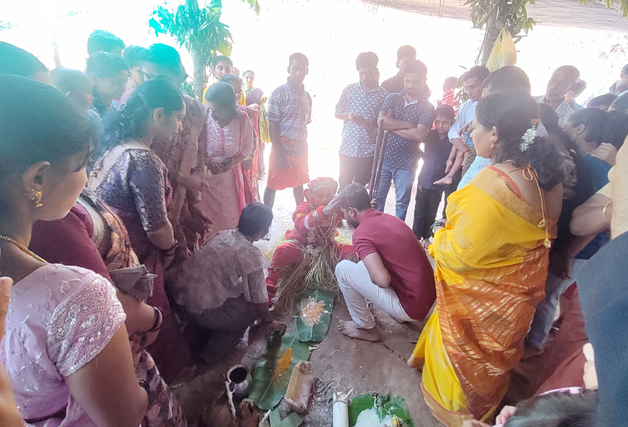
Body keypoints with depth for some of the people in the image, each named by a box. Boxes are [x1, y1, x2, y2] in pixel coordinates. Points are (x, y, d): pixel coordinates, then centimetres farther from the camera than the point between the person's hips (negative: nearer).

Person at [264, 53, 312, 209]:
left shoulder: (307, 96, 9)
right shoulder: (278, 94, -9)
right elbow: (273, 126, -13)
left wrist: (304, 146, 13)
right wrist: (279, 153, -18)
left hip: (301, 147, 6)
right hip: (283, 146, -6)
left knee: (299, 182, 17)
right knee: (273, 185, 1)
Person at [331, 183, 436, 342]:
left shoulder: (361, 233, -17)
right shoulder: (389, 218, 7)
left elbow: (382, 279, -28)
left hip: (412, 306, -8)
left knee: (343, 269, -6)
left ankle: (365, 327, 9)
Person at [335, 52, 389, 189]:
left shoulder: (383, 94, -2)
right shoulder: (349, 90, 1)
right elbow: (337, 113, 9)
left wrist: (372, 123, -17)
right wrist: (348, 116, -12)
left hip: (369, 151, -1)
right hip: (348, 148, 1)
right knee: (344, 186, 10)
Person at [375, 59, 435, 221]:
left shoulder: (427, 107, -4)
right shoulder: (392, 98, 4)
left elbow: (419, 135, -19)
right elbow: (381, 121, -13)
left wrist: (392, 126, -13)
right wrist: (409, 124, -15)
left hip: (406, 163, -2)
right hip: (384, 158, 2)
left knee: (402, 201, 11)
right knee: (378, 197, 12)